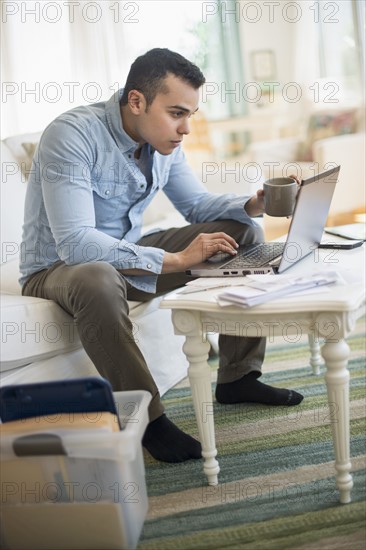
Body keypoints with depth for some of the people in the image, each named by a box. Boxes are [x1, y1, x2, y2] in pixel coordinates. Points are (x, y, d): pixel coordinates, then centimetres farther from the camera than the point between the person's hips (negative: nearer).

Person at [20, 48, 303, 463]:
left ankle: (237, 377, 4)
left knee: (245, 233, 0)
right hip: (58, 269, -7)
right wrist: (174, 260, -35)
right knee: (97, 280, -44)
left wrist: (251, 205, -11)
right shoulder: (72, 135, -26)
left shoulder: (163, 139, -3)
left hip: (129, 253, 7)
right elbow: (74, 244, -35)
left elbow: (197, 204, 10)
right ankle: (148, 418, -25)